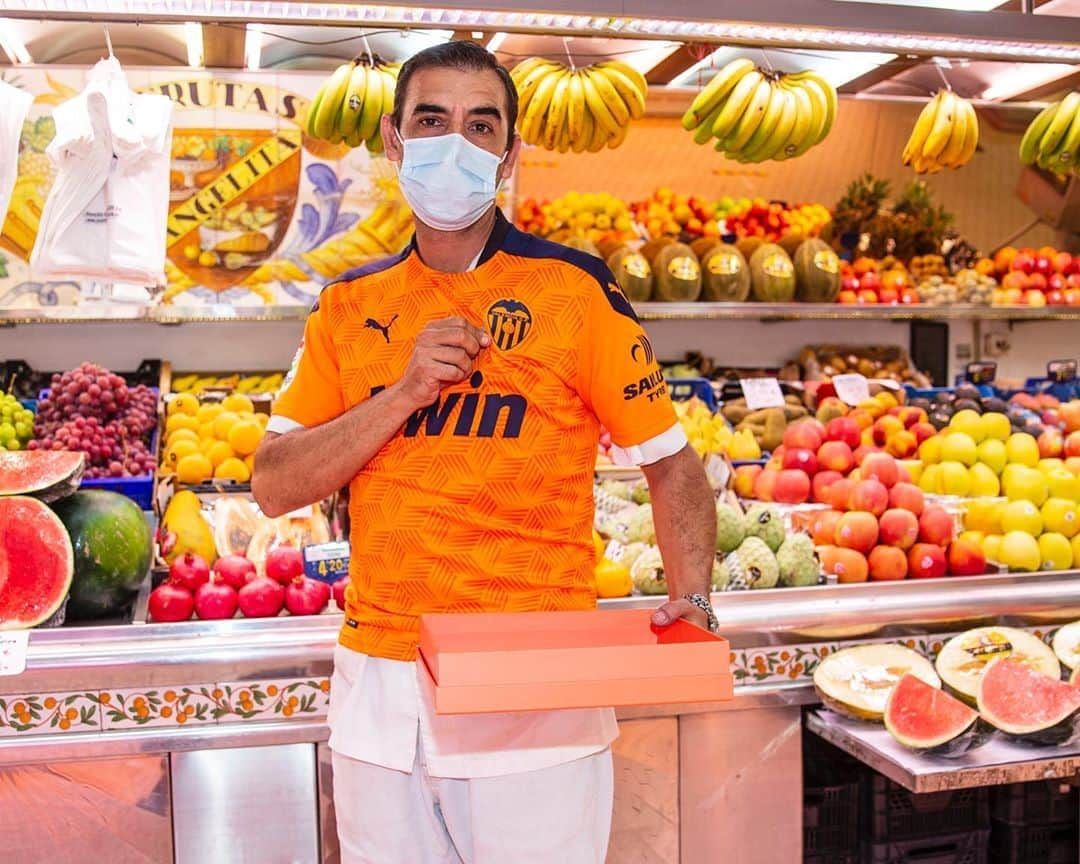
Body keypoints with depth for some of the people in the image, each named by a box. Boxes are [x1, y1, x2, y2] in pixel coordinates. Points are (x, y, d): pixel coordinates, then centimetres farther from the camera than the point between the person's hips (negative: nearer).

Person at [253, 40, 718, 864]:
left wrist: (692, 601, -17)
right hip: (379, 684, 4)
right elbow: (274, 486, 2)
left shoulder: (576, 289, -3)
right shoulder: (351, 304, 7)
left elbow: (672, 464, -1)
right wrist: (405, 393, -11)